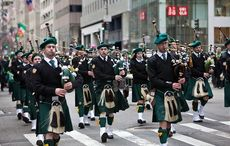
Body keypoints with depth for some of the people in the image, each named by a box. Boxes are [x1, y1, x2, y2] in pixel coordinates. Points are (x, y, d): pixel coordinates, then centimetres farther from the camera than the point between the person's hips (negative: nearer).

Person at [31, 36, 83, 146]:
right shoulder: (38, 68, -1)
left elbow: (79, 79, 6)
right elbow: (37, 87, -12)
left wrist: (72, 84, -17)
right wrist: (54, 90, -23)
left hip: (61, 104, 4)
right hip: (46, 105, -4)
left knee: (57, 133, 13)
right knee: (48, 134, -13)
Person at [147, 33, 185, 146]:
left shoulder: (173, 58, 11)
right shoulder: (152, 61, -2)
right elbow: (153, 79, -9)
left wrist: (179, 81, -11)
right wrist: (170, 85, -17)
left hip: (172, 94, 5)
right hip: (160, 94, -4)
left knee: (169, 122, 11)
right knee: (163, 122, -13)